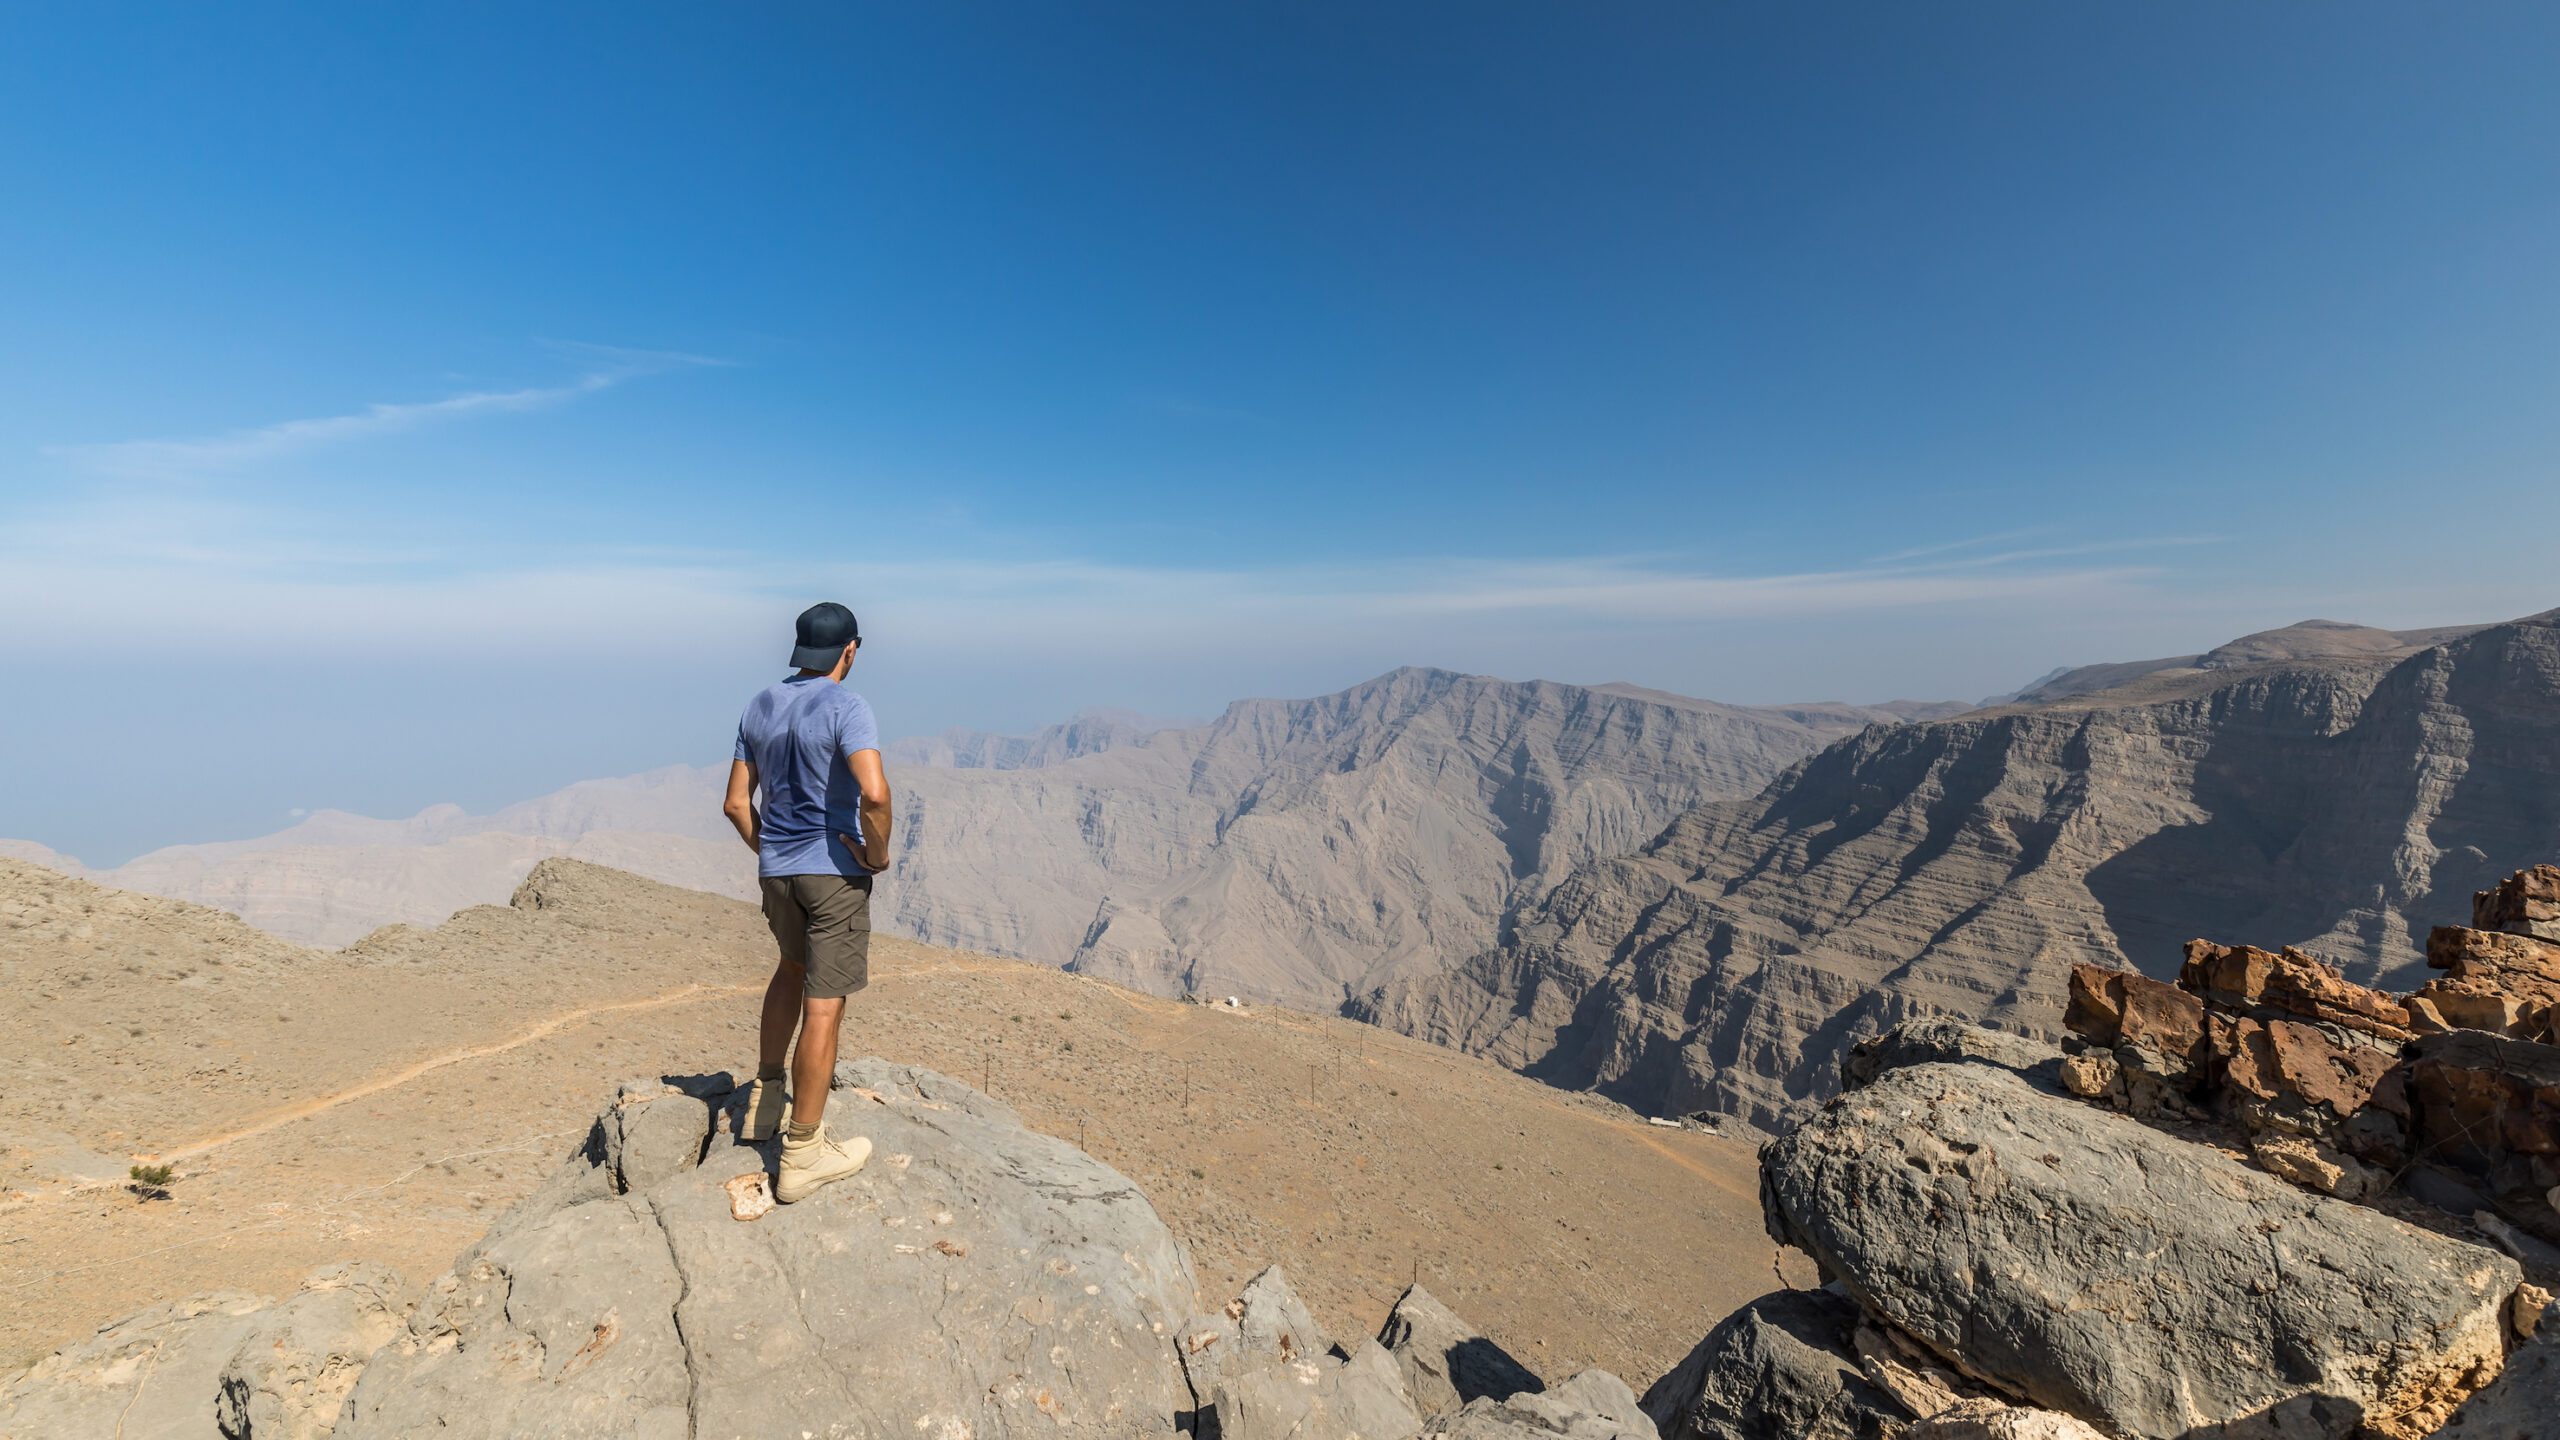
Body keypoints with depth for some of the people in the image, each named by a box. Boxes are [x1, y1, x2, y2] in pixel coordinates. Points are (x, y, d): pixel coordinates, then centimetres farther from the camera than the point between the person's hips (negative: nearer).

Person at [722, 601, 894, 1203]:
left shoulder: (759, 707, 7)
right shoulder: (845, 707, -15)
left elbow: (736, 803, 9)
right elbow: (874, 793, -30)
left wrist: (768, 853, 19)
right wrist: (879, 853, -15)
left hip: (775, 868, 8)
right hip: (835, 869, -7)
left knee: (793, 965, 31)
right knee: (823, 1006, 1)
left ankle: (765, 1098, 39)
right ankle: (802, 1155, 11)